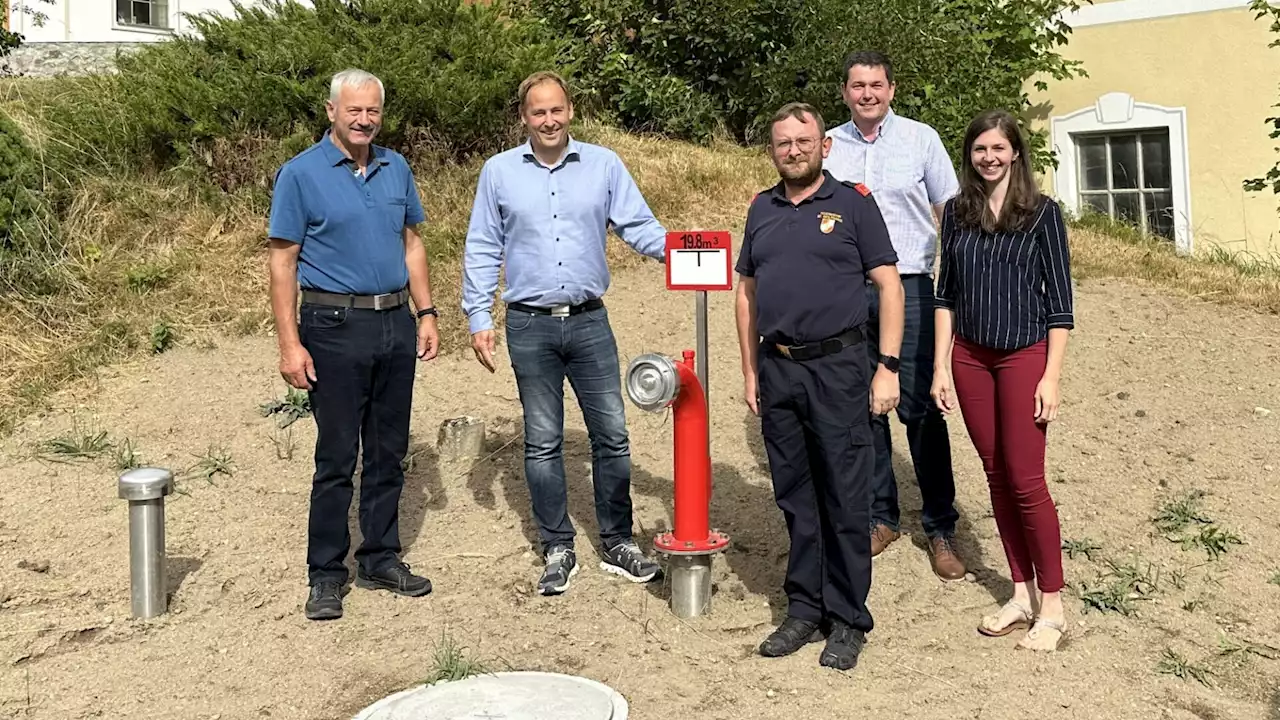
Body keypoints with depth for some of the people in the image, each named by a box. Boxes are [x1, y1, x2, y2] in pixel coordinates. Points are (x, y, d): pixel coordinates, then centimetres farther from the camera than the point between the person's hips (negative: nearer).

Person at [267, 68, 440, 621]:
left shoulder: (396, 169, 9)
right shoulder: (301, 174, -6)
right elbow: (283, 263, -7)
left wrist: (425, 315, 8)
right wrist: (290, 345, -13)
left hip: (396, 325, 5)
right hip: (336, 329, -5)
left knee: (388, 453, 12)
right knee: (336, 457, 0)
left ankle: (380, 559, 25)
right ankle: (325, 575, 13)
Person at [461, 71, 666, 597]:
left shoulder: (604, 165, 3)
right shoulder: (499, 172, 3)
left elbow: (638, 226, 1)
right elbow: (482, 251, 5)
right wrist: (478, 318, 0)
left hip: (589, 321, 1)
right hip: (529, 326, 0)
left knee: (612, 435, 4)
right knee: (542, 443, 7)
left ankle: (618, 544, 19)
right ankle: (557, 550, 20)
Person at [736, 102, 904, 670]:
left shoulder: (853, 203, 1)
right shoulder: (761, 209, 13)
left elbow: (889, 286, -2)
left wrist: (887, 367, -9)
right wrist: (750, 372, 11)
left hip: (838, 367, -4)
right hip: (777, 369, 4)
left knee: (845, 499, 1)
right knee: (795, 499, 11)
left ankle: (847, 620, 13)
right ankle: (805, 609, 23)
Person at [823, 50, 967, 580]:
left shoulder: (921, 139, 4)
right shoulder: (827, 147, 9)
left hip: (910, 287, -2)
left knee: (921, 408, -3)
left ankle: (940, 527, 9)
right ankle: (881, 517, 21)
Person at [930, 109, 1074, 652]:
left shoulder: (1041, 213, -3)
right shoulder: (956, 213, 7)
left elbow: (1059, 300, -4)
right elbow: (946, 294, 9)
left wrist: (1051, 376, -10)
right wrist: (941, 366, 4)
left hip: (1024, 355, -4)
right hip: (970, 357, 4)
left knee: (1025, 480, -4)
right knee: (997, 477, 8)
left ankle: (1051, 606, 8)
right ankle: (1022, 595, 20)